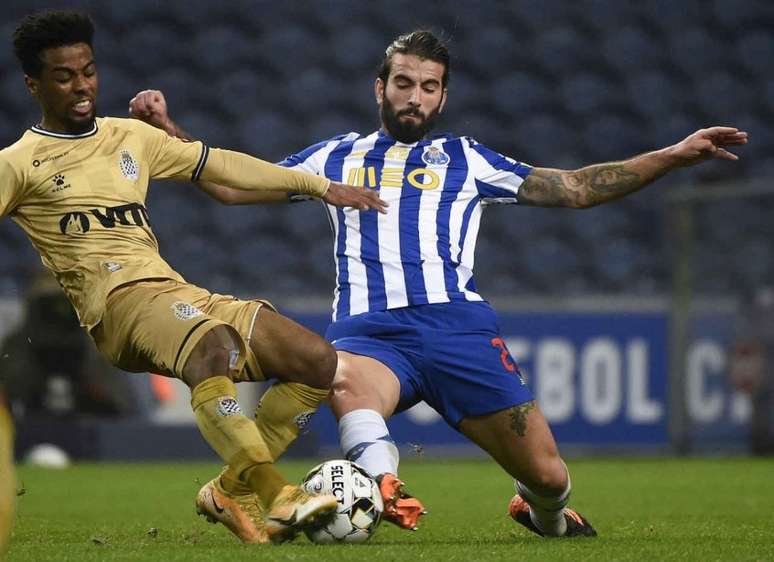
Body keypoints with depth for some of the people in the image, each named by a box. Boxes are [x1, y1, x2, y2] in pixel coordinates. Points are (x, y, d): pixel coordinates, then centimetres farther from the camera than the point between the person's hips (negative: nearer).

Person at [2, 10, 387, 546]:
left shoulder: (130, 137, 24)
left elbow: (223, 165, 26)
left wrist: (322, 186, 25)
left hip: (177, 293, 7)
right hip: (116, 298, -7)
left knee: (320, 361, -8)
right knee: (213, 342, -39)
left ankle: (233, 492, -6)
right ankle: (276, 497, -45)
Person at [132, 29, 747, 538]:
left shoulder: (465, 159, 21)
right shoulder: (335, 158, 23)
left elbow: (574, 188, 21)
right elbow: (231, 185, 26)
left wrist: (675, 155, 14)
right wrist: (166, 129, 16)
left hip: (459, 325, 1)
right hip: (369, 331, -1)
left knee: (548, 474, -5)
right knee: (344, 379, -40)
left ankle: (545, 516, 28)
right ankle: (385, 491, -59)